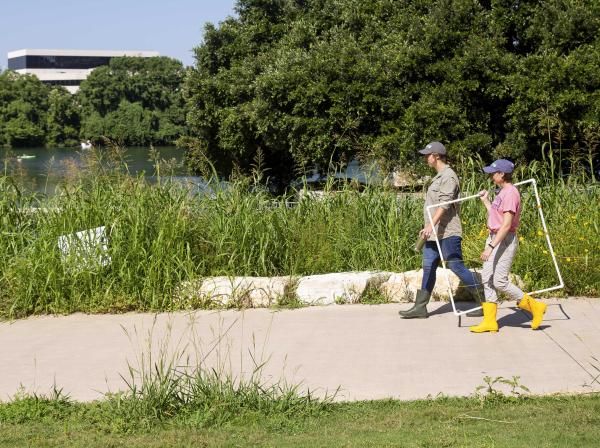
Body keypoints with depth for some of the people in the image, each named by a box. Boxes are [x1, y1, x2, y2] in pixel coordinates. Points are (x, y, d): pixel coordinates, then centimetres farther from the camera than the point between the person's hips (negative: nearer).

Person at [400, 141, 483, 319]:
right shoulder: (439, 176, 18)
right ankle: (420, 307, 11)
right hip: (435, 233, 10)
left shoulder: (448, 176, -14)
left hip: (447, 232, -10)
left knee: (457, 267, -6)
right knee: (428, 268, 8)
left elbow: (444, 205, -24)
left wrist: (430, 226, -32)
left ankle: (483, 301, 4)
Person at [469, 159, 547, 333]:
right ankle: (490, 321, 11)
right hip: (494, 238, 10)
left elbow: (506, 224, -23)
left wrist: (491, 246, -27)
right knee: (487, 279, 6)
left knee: (500, 281, -9)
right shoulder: (502, 192, 14)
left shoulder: (510, 193, -17)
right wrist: (485, 201, 27)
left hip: (505, 240, -10)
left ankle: (534, 307, 7)